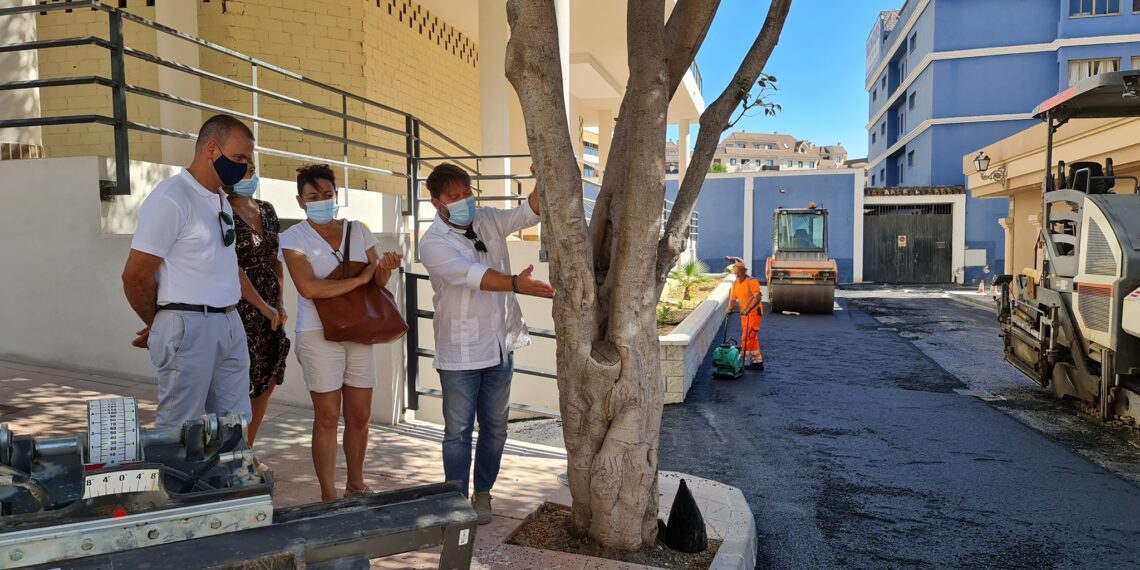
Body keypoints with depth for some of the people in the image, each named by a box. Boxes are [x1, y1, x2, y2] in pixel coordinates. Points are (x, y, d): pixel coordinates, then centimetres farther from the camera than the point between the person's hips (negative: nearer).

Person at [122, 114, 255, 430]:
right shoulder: (170, 199, -13)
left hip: (230, 324, 8)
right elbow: (135, 275, -12)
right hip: (189, 326, -8)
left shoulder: (222, 200, 14)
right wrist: (157, 324, 3)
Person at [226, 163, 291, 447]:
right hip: (240, 307, -7)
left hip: (270, 309, 7)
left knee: (267, 382, 12)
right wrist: (263, 306, -13)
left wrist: (280, 303, 4)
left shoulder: (267, 210, 11)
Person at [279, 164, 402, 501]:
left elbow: (378, 281, 2)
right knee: (328, 416, 1)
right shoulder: (294, 238, -4)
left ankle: (356, 486, 26)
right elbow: (309, 288, -18)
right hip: (320, 335, -4)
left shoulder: (358, 231, 8)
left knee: (360, 416, 9)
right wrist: (360, 278, -15)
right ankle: (329, 496, 13)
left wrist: (385, 268, -20)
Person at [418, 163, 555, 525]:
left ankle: (482, 493, 33)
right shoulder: (433, 244, -15)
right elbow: (472, 275, -31)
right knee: (458, 431, 7)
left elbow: (530, 212, -4)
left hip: (499, 347, 5)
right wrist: (516, 284, -46)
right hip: (459, 355, -5)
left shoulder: (489, 221, 4)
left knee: (495, 428, 15)